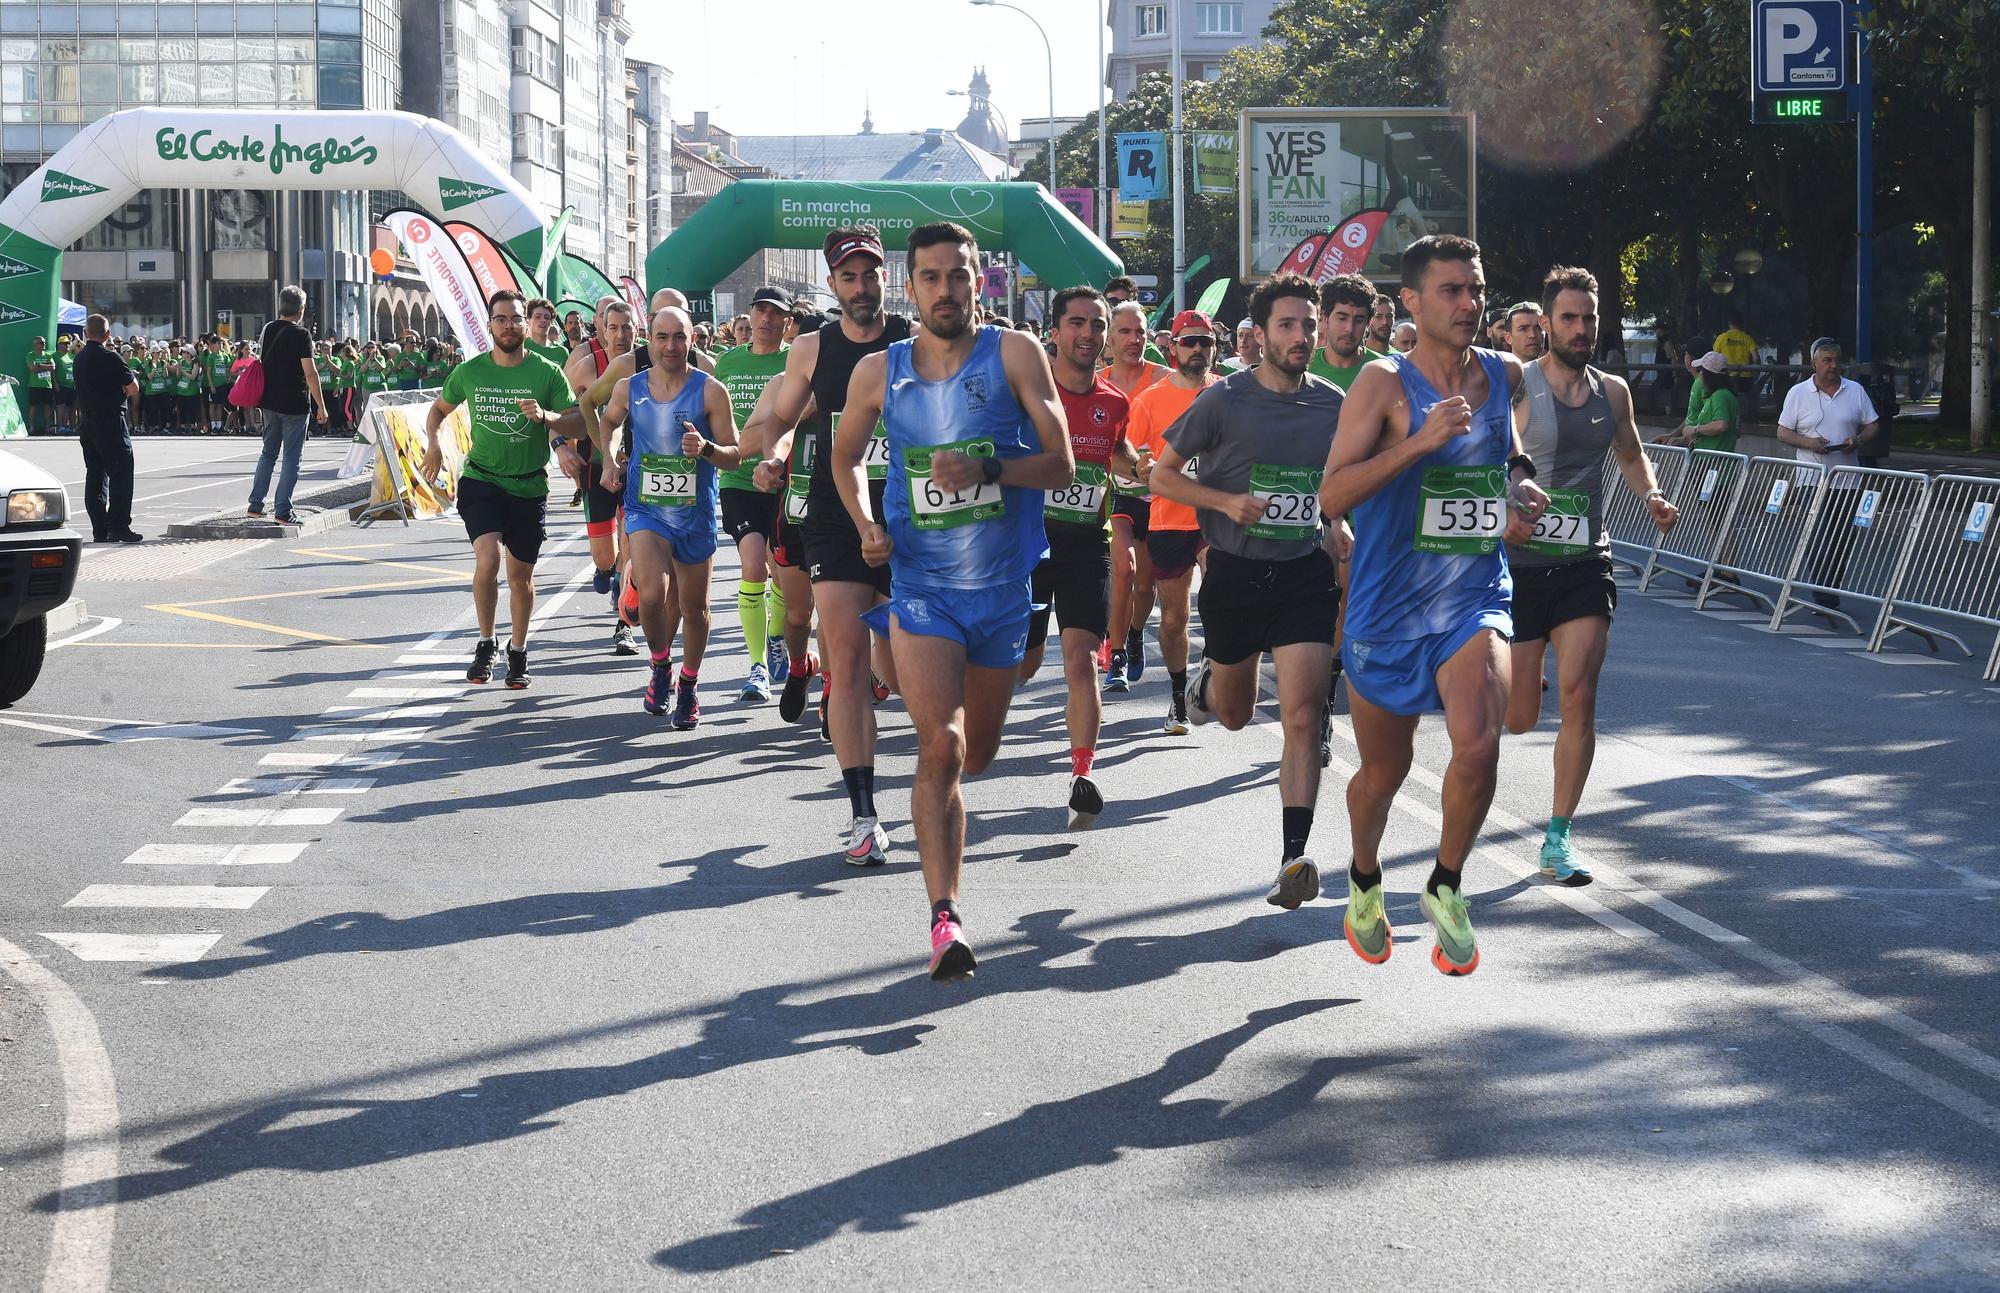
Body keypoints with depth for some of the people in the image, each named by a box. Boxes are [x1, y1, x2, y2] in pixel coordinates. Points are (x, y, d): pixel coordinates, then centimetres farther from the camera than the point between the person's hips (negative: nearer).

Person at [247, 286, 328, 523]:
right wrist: (321, 405, -11)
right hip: (295, 404, -6)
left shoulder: (267, 330, 6)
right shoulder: (300, 335, -13)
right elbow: (310, 374, -16)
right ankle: (283, 511, -4)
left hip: (269, 403, 6)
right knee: (291, 457, -1)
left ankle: (255, 505, 15)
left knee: (268, 452, 17)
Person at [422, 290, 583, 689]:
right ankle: (486, 644, -2)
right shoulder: (470, 371, 0)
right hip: (481, 480, 0)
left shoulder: (546, 372, -4)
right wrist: (433, 443, -2)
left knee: (520, 575, 9)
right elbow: (439, 408, 16)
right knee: (487, 558, -21)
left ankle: (517, 652, 29)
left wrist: (546, 416, -23)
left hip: (529, 487, 0)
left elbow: (578, 423, -4)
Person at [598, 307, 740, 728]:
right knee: (652, 593, -21)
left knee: (693, 607, 9)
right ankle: (661, 668, 6)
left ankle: (688, 687, 31)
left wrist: (706, 448, -24)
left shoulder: (710, 391, -7)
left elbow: (734, 454, -5)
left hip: (696, 514, 0)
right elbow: (611, 421, 24)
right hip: (645, 509, 0)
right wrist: (611, 457, 8)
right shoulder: (628, 388, 1)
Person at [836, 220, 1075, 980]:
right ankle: (945, 919, -20)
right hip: (921, 586, -1)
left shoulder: (1014, 356, -5)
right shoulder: (879, 374, 0)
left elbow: (1060, 463, -8)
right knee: (942, 747, -18)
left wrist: (987, 470, -25)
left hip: (1004, 588, 1)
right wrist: (866, 525, 0)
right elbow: (846, 457, 18)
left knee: (977, 752, 17)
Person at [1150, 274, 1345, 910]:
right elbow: (1162, 475, -2)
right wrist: (1226, 502, -16)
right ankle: (1205, 683, 53)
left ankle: (1294, 857, -13)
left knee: (1302, 717, -13)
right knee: (1235, 713, 16)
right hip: (1235, 573, -1)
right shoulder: (1224, 400, -7)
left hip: (1305, 574, 1)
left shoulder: (1335, 405, 2)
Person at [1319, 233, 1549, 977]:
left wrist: (1522, 485, 5)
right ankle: (1365, 878, 43)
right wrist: (1418, 442, -29)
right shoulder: (1384, 384, -11)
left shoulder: (1506, 377, 4)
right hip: (1388, 608, -2)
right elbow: (1331, 496, -20)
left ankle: (1446, 885, 0)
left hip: (1474, 598, 2)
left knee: (1479, 743, -23)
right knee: (1383, 771, 13)